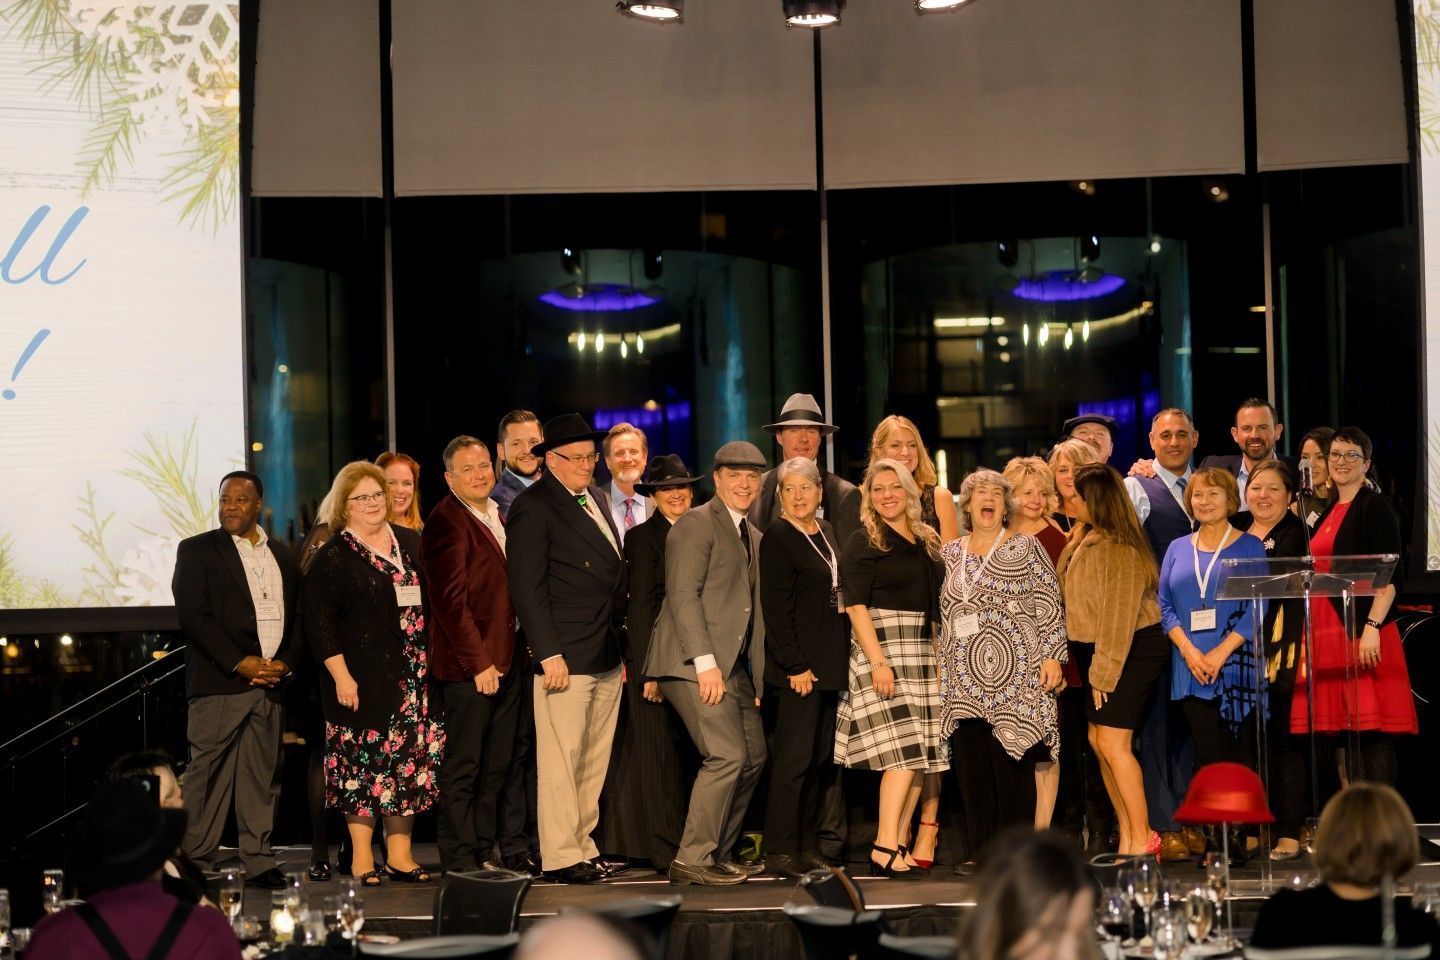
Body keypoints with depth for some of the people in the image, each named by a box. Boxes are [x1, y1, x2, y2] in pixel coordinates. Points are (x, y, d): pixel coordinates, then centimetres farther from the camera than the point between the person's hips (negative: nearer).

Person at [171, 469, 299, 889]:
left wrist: (285, 663, -1)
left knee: (262, 774, 4)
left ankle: (259, 861, 7)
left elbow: (299, 617, 17)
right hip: (219, 681, -4)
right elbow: (193, 615, -6)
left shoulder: (283, 556, 18)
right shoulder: (197, 550, 4)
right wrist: (240, 664, -12)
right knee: (209, 771, -5)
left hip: (272, 681, 4)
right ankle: (196, 862, -1)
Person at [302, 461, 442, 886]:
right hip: (361, 675, -5)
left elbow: (430, 603, 18)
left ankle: (400, 854, 11)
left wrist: (432, 662, 13)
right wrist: (341, 675, -13)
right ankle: (361, 856, 4)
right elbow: (318, 623, -7)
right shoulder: (332, 556, -3)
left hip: (411, 673, 5)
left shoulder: (411, 543, 12)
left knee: (409, 761, 4)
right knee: (361, 762, -3)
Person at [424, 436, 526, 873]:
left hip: (506, 662, 8)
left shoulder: (498, 517, 15)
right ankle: (459, 858, 4)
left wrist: (518, 654, 11)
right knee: (462, 767, -2)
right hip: (468, 665, -8)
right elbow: (450, 601, -17)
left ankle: (484, 850, 19)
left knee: (495, 766, 12)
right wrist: (479, 663, -18)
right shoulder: (447, 522, -12)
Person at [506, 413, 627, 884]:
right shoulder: (534, 507, -8)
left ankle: (582, 845, 17)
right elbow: (527, 588, -12)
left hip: (607, 656, 8)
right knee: (561, 760, -5)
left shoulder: (594, 497, 17)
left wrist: (619, 627, 13)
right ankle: (561, 856, -1)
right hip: (566, 658, -8)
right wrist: (549, 654, -17)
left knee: (595, 762, 10)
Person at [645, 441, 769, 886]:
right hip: (695, 664, -9)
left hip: (734, 665, 9)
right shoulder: (696, 524, -6)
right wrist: (705, 662, -21)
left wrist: (759, 671, 13)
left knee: (753, 757, 8)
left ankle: (718, 854, 17)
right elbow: (682, 594, -14)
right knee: (726, 755, -15)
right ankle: (692, 859, -8)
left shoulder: (752, 537, 21)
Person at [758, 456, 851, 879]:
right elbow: (776, 610, -14)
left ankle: (812, 846, 15)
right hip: (799, 667, -8)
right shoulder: (777, 540, -10)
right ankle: (780, 852, -2)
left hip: (831, 664, 8)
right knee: (795, 758, -7)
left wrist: (842, 657, 13)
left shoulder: (826, 532, 14)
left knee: (822, 759, 9)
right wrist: (795, 666, -17)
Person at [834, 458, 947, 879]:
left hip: (924, 651, 7)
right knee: (904, 751, -16)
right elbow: (856, 606, -10)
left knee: (924, 754, 1)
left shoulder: (927, 542, 16)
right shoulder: (864, 542, -3)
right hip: (882, 647, -7)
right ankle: (884, 848, -16)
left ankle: (896, 847, 5)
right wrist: (877, 661, -19)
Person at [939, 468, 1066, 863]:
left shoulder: (1025, 547, 4)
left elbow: (1050, 605, -1)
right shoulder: (950, 553, 16)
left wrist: (1052, 655, -8)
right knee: (970, 765, 2)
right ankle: (981, 855, 9)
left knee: (1012, 763, -6)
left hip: (1015, 676, -4)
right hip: (964, 680, 4)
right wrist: (939, 667, 15)